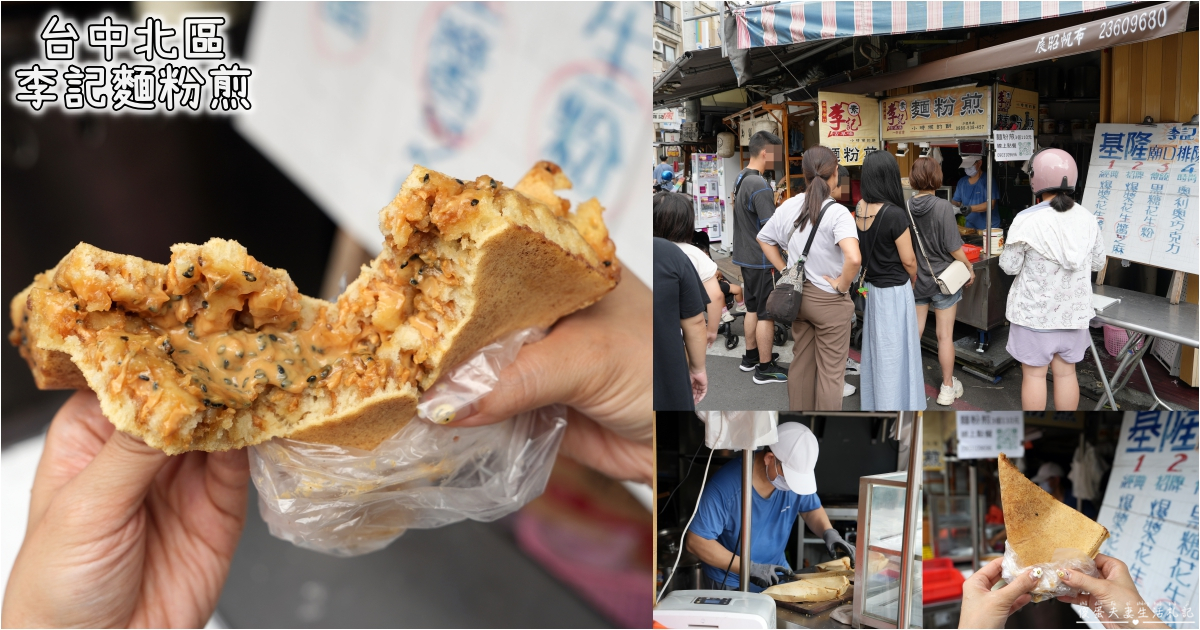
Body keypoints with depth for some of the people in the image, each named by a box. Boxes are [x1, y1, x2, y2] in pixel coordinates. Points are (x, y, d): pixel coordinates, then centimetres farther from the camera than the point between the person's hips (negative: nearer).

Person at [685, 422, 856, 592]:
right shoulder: (725, 485, -25)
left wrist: (829, 532, -11)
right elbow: (695, 541, -20)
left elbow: (811, 509, 10)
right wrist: (749, 568, -24)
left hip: (776, 578, 4)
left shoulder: (796, 473, -10)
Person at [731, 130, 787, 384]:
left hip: (746, 256, 9)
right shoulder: (759, 185, -22)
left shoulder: (740, 179, 7)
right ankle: (765, 368, 7)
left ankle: (750, 357, 32)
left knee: (753, 308, 20)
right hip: (762, 259, -9)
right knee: (766, 313, 0)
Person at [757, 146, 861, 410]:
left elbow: (764, 239, 11)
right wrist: (842, 286, -17)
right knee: (831, 372, 6)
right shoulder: (837, 213, -20)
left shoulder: (788, 206, -2)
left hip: (798, 295, 6)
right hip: (829, 300, -6)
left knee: (801, 363, 18)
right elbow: (854, 259, -34)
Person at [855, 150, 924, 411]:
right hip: (894, 291, -7)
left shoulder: (859, 209, -4)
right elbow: (908, 260, -14)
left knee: (875, 347, 19)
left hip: (871, 287, 7)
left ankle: (874, 403, 32)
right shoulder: (895, 214, -24)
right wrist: (913, 279, 3)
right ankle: (896, 405, 16)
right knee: (895, 352, 6)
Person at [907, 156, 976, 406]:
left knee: (914, 332, 15)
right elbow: (953, 247, -16)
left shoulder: (906, 208, -8)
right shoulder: (943, 207, -19)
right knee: (945, 335, 7)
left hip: (915, 280, 4)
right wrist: (969, 268, 0)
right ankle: (947, 387, 17)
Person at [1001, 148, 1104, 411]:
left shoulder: (1027, 221, -17)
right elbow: (1097, 262, 7)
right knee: (1066, 372, 13)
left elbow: (1009, 266, -10)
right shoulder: (1087, 218, -3)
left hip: (1035, 311, -4)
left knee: (1034, 374, 6)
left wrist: (1011, 246, 8)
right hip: (1073, 310, 4)